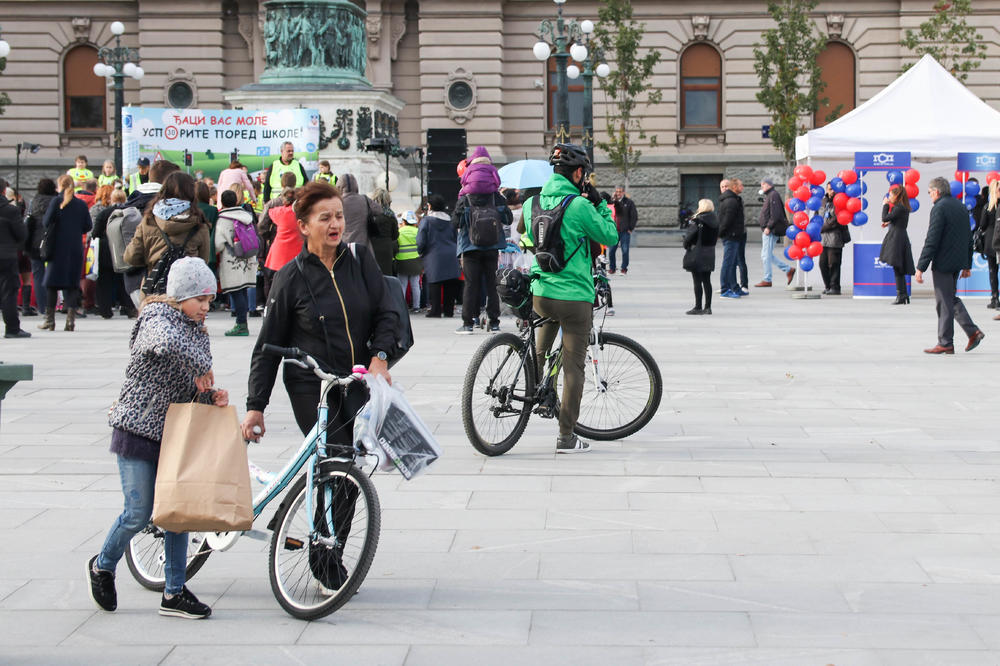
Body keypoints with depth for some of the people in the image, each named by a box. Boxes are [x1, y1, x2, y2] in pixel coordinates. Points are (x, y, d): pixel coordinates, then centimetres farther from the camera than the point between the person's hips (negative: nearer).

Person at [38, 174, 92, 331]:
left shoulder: (56, 201, -6)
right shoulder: (81, 204, 3)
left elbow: (46, 222, -11)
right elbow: (88, 226, 3)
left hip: (58, 247, -2)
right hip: (76, 248, 2)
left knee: (52, 283, 5)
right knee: (72, 283, 4)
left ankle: (49, 320, 5)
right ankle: (71, 319, -6)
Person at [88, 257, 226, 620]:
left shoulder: (197, 329, 10)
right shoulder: (157, 317, -14)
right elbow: (168, 343, -40)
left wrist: (212, 395, -8)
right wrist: (202, 368, -27)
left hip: (174, 433, 7)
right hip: (138, 429, -7)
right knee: (139, 513, -3)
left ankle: (174, 593, 10)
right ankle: (103, 566, 23)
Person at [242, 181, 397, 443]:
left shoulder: (360, 260, 5)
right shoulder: (291, 277, -2)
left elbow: (385, 314, 7)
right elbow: (268, 347, 1)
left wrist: (379, 357, -12)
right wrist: (255, 406, -1)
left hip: (359, 383, 3)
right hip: (311, 389, -3)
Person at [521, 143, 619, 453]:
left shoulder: (532, 203, 4)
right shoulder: (578, 206, -14)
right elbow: (610, 237, -4)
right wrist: (600, 204, 5)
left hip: (540, 294, 5)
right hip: (575, 296, -5)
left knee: (539, 352, 29)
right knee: (573, 366, 1)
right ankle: (566, 437, 3)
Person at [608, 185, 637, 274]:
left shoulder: (629, 202, 2)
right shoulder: (613, 201, 10)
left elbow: (634, 216, 2)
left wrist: (630, 228, -3)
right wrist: (612, 199, -7)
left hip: (625, 231, -3)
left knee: (625, 251, -1)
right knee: (611, 250, 2)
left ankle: (624, 269, 9)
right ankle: (612, 268, 14)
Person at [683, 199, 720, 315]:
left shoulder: (698, 220, -15)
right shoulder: (714, 220, 6)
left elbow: (690, 235, -17)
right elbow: (715, 237, 12)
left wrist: (686, 245, 0)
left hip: (697, 254, -7)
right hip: (709, 253, 7)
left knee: (697, 282, -2)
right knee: (707, 281, 10)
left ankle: (698, 307, -1)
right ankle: (708, 307, 12)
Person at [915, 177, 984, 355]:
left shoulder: (939, 208, -15)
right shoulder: (961, 207, 12)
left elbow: (931, 241, -19)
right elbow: (969, 238, 17)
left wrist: (920, 268, -17)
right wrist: (967, 265, 24)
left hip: (943, 263, -9)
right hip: (958, 262, 9)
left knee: (944, 303, -2)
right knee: (951, 298, 19)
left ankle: (945, 343, 4)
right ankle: (973, 331, 11)